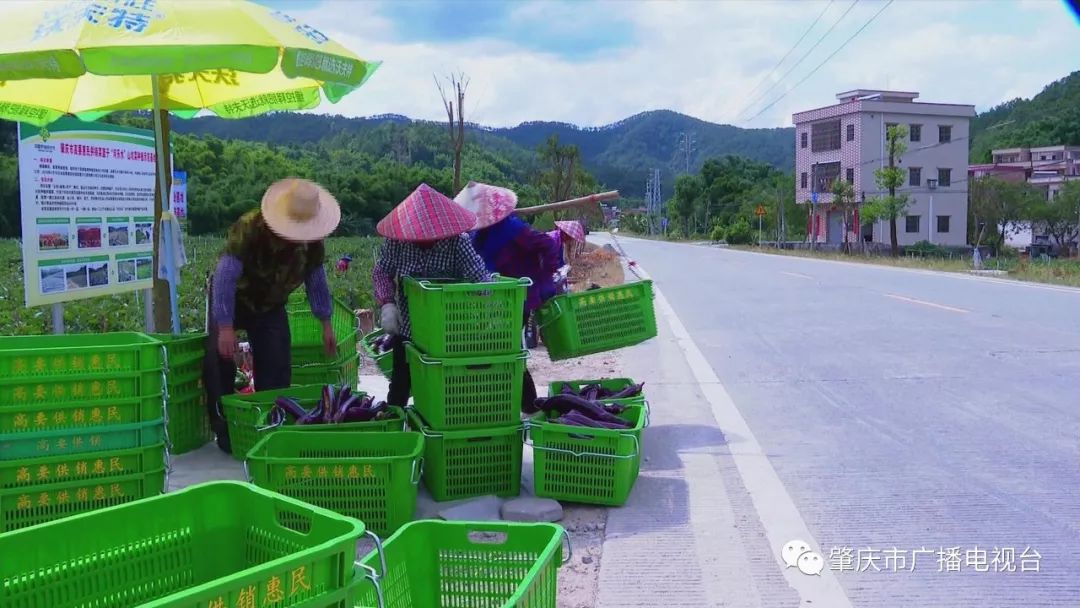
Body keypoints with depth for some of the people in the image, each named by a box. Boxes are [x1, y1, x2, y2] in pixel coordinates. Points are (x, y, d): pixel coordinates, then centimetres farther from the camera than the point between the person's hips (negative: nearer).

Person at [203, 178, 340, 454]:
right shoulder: (249, 228, -33)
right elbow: (225, 278, -33)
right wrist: (225, 327, -35)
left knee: (276, 369, -4)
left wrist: (326, 323, -1)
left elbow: (316, 281, -2)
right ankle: (224, 431, 6)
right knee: (220, 361, -9)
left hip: (271, 306, 3)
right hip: (231, 301, -3)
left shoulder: (313, 243, -17)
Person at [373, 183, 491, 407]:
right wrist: (386, 303, -18)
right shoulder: (397, 241, -13)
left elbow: (480, 275, -26)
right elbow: (381, 271, -2)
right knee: (400, 384, 15)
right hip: (406, 327, 2)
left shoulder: (458, 242, -20)